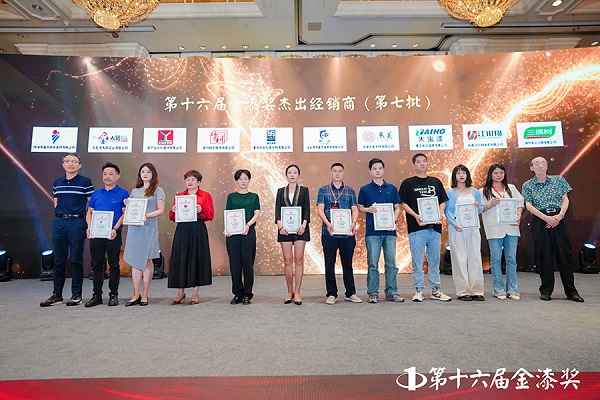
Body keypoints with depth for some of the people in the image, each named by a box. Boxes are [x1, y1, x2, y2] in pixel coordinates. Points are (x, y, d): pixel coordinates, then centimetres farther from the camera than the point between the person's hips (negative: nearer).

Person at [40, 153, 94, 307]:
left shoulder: (85, 182, -1)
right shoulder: (57, 182, 13)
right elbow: (56, 203, 21)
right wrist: (60, 216, 9)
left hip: (77, 222, -4)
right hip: (58, 222, 5)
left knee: (76, 259, 0)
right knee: (59, 260, 8)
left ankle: (76, 294, 9)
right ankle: (57, 295, 17)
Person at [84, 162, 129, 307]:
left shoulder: (123, 193, 0)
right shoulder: (96, 193, 14)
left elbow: (125, 214, -5)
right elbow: (89, 212, 15)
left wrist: (115, 229, -17)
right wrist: (89, 227, -3)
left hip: (113, 234, -4)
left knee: (114, 265, 3)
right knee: (96, 265, 9)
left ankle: (113, 295, 13)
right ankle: (97, 295, 18)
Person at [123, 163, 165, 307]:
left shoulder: (158, 190, 4)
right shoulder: (135, 191, 18)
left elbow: (161, 210, -3)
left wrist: (146, 216, -16)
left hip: (149, 228, -4)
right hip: (134, 228, 4)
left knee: (147, 260, 1)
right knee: (135, 261, 3)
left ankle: (144, 295, 9)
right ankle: (136, 295, 8)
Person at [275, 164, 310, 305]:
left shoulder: (304, 190, 9)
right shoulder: (281, 191, 12)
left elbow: (307, 210, 2)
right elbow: (277, 210, 4)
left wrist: (303, 225, -14)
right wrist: (280, 226, -11)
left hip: (300, 228, -1)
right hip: (285, 228, 1)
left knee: (299, 259, -2)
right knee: (287, 260, 2)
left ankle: (297, 292, 5)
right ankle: (290, 292, 13)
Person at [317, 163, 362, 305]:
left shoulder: (350, 191, 12)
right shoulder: (323, 190, 8)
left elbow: (355, 209, 7)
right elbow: (320, 209, 0)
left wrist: (353, 223, -12)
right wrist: (328, 223, -17)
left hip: (347, 233, 1)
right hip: (329, 233, -1)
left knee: (347, 264, 10)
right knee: (329, 265, 4)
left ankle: (351, 293, 21)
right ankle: (331, 294, 15)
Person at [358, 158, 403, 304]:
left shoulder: (392, 188, 11)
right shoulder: (365, 189, 6)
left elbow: (397, 207, 13)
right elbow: (360, 208, 10)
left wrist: (393, 221, -4)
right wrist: (368, 209, -12)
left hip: (389, 231, 2)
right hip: (372, 232, -2)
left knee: (391, 263, 6)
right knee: (373, 264, 1)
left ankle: (392, 292, 18)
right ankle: (373, 293, 12)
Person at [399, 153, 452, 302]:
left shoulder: (436, 182, 15)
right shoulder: (408, 183, 5)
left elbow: (443, 201, 15)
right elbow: (403, 203, 0)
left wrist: (440, 214, -4)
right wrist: (415, 215, -14)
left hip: (434, 227, 3)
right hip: (416, 227, -3)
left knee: (434, 260, 10)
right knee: (417, 261, -1)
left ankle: (435, 290, 20)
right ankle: (419, 290, 9)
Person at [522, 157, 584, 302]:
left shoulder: (559, 180, 10)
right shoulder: (528, 185, 6)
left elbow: (565, 200, 6)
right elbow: (529, 205, -2)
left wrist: (560, 215, -10)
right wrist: (546, 218, -13)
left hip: (559, 220, 1)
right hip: (540, 221, -1)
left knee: (565, 254, 2)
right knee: (543, 256, 0)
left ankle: (571, 291, 12)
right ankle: (546, 291, 9)